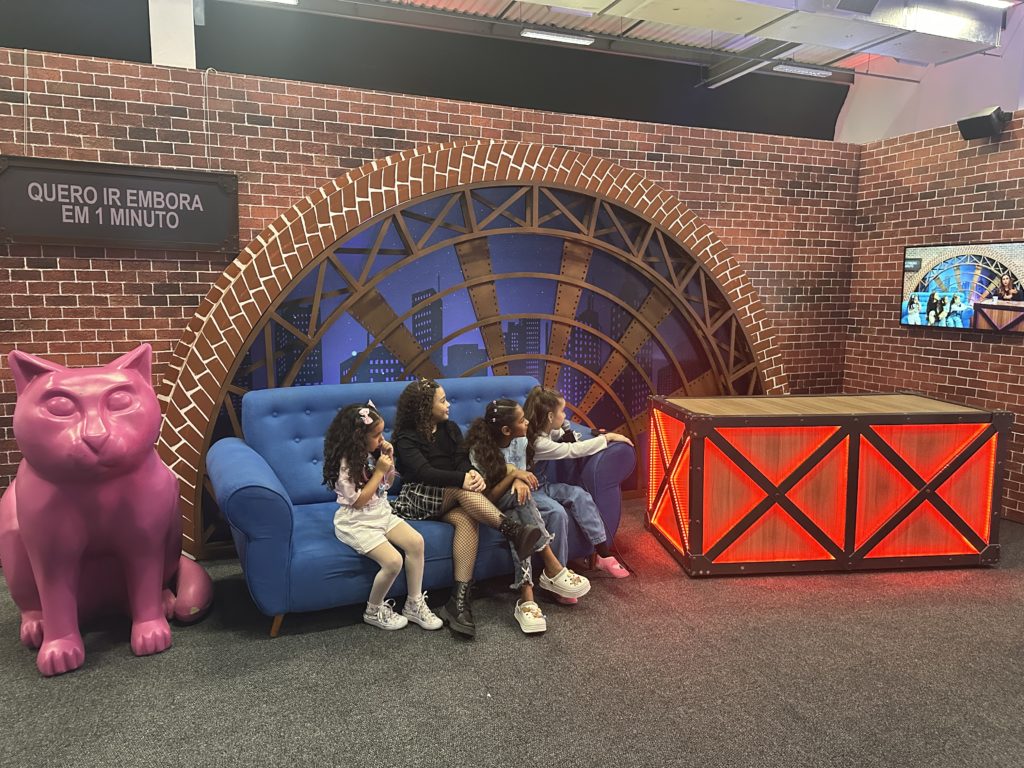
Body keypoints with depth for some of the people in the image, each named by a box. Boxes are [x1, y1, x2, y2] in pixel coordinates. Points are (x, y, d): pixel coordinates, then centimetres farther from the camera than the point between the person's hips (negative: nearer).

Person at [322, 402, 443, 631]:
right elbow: (358, 501, -21)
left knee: (416, 542, -11)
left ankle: (414, 604, 2)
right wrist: (379, 471, -20)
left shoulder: (371, 453, 3)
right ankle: (374, 611, 3)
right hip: (357, 523, -8)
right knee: (393, 561, -23)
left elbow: (387, 484, 15)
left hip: (381, 514, 8)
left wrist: (389, 460, -3)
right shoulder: (345, 464, -20)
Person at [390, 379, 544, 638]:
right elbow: (424, 473, -22)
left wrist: (472, 473, -27)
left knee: (467, 520, -32)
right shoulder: (407, 438, -5)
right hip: (418, 498, -4)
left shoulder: (450, 428, 13)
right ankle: (512, 530, -37)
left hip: (450, 499, 4)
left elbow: (461, 460, -2)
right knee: (463, 490, -35)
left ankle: (459, 601, -39)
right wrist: (462, 478, -34)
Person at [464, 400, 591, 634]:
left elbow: (521, 479, -6)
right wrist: (512, 474, -32)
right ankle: (551, 567, -35)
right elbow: (487, 498, -21)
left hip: (514, 508, 4)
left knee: (519, 525, -33)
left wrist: (521, 481, -30)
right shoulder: (479, 451, -20)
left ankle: (526, 597, -36)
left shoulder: (520, 442, -4)